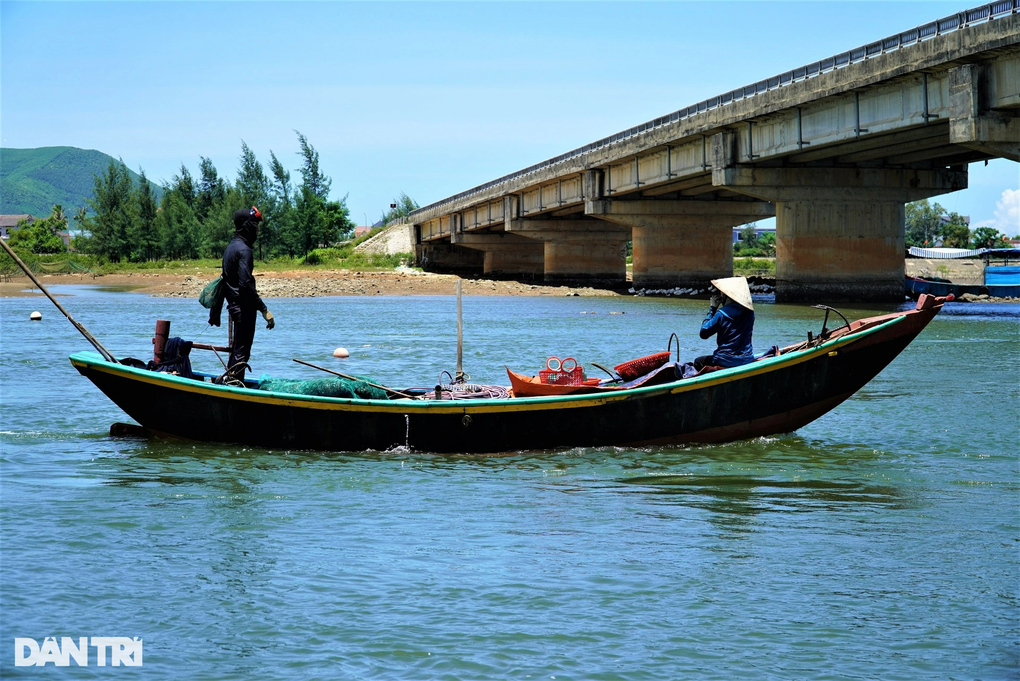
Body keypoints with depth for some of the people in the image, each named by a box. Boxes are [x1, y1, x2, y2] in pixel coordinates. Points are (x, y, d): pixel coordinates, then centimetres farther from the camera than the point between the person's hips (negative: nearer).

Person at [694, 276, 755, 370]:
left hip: (727, 362, -7)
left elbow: (703, 333, -7)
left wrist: (712, 308, -2)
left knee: (698, 362, 18)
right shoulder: (749, 311, 2)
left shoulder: (722, 314, -16)